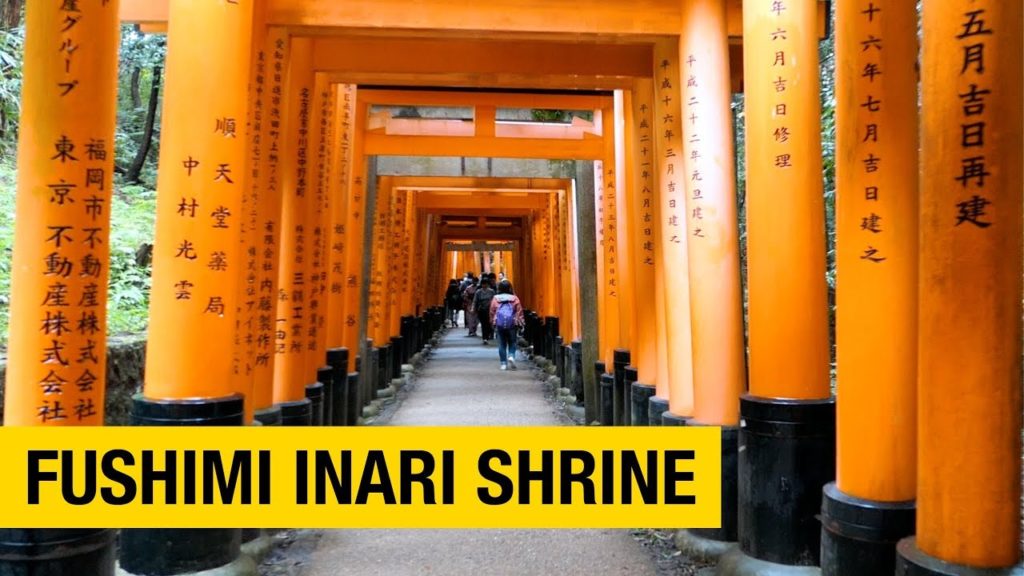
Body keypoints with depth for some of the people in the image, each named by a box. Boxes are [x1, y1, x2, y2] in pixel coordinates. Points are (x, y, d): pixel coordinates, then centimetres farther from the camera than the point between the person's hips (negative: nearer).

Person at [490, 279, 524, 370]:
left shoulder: (495, 298, 2)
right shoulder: (514, 298, 0)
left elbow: (492, 312, 6)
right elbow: (519, 312, 0)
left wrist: (493, 323, 16)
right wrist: (521, 323, 6)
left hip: (499, 324, 1)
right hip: (512, 324, 0)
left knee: (502, 344, 7)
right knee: (512, 343, 13)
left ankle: (503, 363, 6)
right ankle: (511, 356, -11)